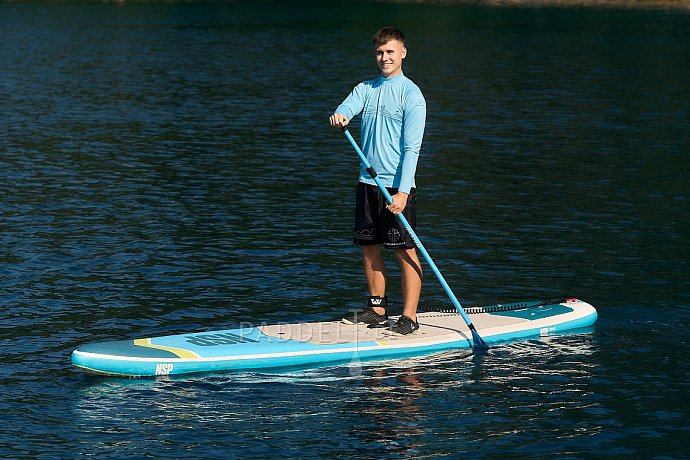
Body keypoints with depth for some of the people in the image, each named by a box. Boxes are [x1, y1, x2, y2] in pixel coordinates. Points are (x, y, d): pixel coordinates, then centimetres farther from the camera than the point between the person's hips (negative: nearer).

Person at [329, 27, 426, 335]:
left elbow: (412, 148, -12)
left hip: (397, 185, -6)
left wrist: (402, 192, -20)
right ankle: (377, 309, 23)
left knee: (405, 251, -5)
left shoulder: (411, 94, -6)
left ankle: (409, 316, -2)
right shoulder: (366, 89, 12)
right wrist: (339, 116, -34)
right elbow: (349, 106, -8)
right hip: (368, 182, 6)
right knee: (369, 247, 11)